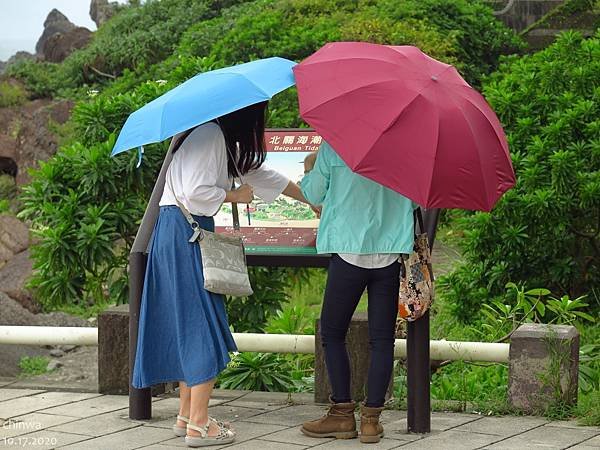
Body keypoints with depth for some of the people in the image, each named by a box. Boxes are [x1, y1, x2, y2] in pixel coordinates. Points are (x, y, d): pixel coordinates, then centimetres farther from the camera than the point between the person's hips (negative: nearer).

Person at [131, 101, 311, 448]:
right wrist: (235, 196, -6)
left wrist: (310, 199, 35)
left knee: (190, 327, 13)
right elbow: (196, 192, -23)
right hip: (184, 233, -10)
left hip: (184, 232, 10)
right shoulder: (209, 135, -14)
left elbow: (258, 172, 29)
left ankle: (187, 415, 19)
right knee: (203, 327, -7)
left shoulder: (224, 139, 18)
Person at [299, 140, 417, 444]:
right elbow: (414, 200, 11)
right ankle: (371, 418, 6)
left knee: (332, 334, 11)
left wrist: (309, 169, 26)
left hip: (350, 251, -3)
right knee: (382, 338, 6)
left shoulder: (334, 145, -5)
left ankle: (342, 414, 10)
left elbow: (313, 195, 6)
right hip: (391, 253, 3)